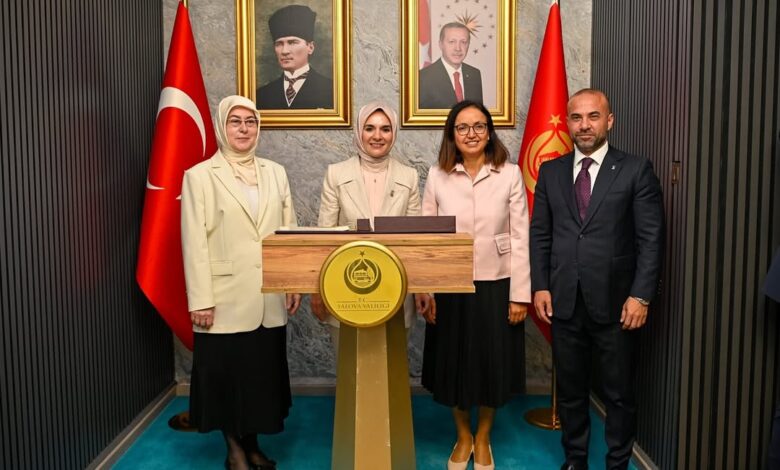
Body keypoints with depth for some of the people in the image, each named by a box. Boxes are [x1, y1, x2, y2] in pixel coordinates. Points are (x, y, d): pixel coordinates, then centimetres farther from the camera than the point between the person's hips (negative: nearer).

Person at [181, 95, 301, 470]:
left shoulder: (275, 173, 9)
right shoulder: (200, 176, -3)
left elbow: (289, 232, 9)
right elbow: (194, 243, -7)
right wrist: (200, 300, -12)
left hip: (269, 298, 4)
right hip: (226, 298, -4)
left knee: (263, 372, 13)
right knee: (227, 374, 8)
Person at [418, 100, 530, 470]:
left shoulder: (510, 175, -4)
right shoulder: (437, 177, -2)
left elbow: (520, 238, -4)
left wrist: (520, 294, -6)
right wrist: (424, 292, -3)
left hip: (496, 286, 0)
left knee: (492, 363, 12)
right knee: (453, 363, 12)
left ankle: (483, 438, 36)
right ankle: (462, 437, 37)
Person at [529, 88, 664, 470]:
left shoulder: (636, 170, -2)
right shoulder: (551, 171, 7)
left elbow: (651, 238, -5)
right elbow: (539, 234, 8)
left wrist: (641, 296, -11)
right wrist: (540, 286, 0)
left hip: (615, 302, -2)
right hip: (565, 302, 3)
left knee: (619, 393, 11)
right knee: (570, 391, 15)